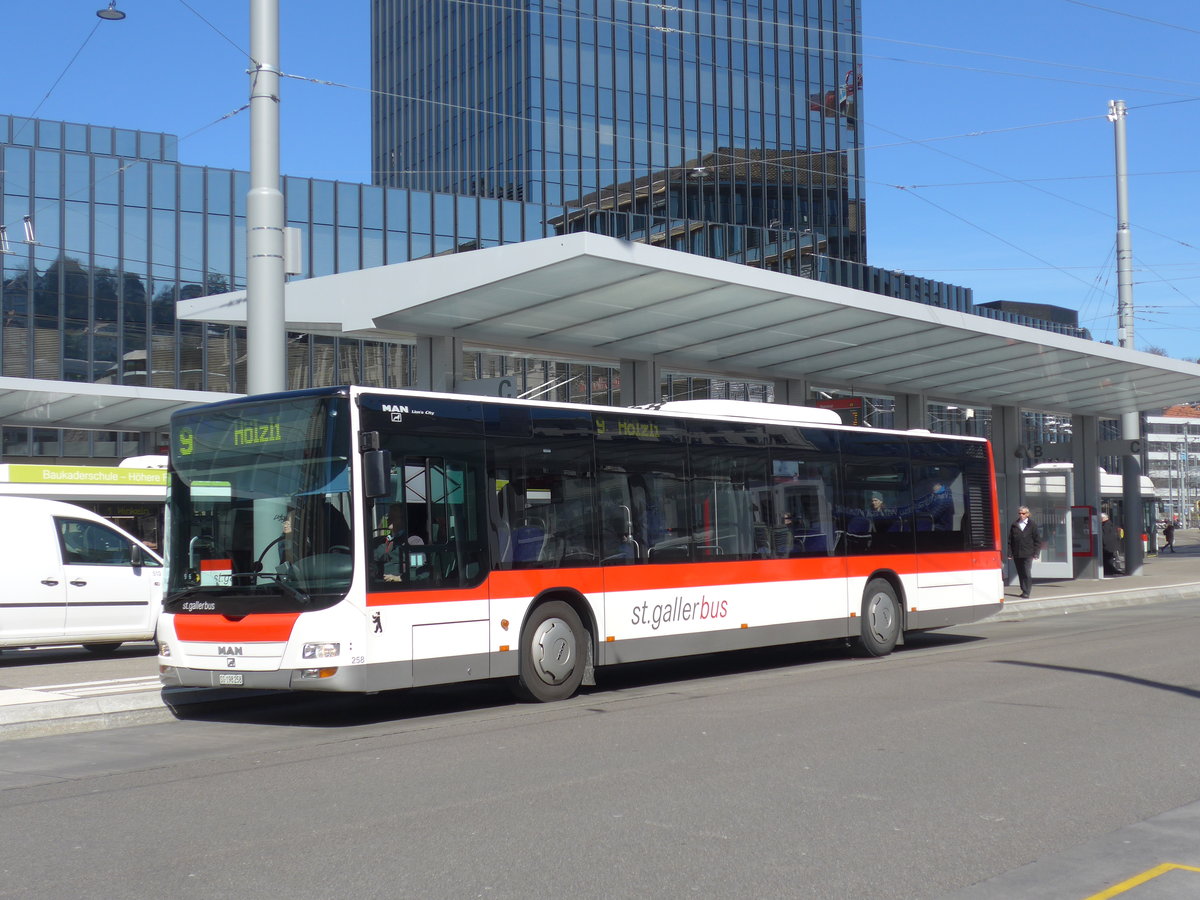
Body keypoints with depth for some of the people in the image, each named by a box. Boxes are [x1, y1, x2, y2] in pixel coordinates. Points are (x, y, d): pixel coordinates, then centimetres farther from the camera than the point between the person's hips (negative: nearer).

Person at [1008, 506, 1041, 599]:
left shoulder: (1032, 525, 2)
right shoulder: (1014, 525, 11)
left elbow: (1037, 540, 2)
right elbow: (1010, 540, 11)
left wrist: (1035, 553, -4)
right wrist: (1010, 553, 3)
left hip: (1027, 554, -4)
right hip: (1016, 555, 4)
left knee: (1027, 574, -8)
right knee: (1020, 574, 9)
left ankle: (1027, 592, -6)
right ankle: (1024, 590, 18)